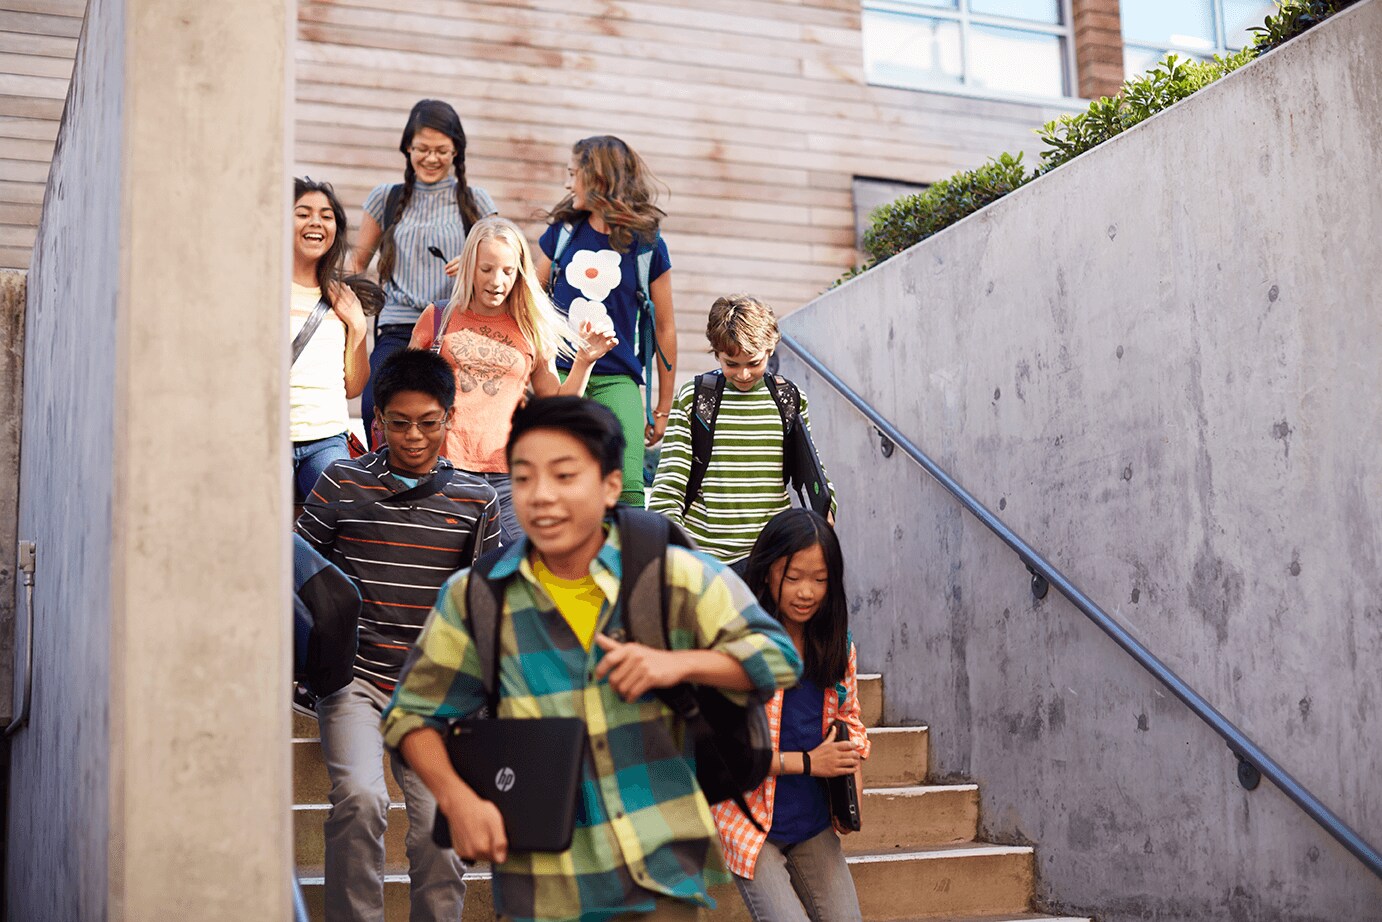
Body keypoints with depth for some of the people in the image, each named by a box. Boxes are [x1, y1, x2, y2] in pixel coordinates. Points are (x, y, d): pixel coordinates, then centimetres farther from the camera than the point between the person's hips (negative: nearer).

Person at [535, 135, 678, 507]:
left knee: (628, 486, -15)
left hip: (616, 379, -2)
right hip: (559, 373, 2)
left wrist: (663, 408, 10)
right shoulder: (563, 232, 9)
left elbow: (664, 328, 8)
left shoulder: (647, 245, 2)